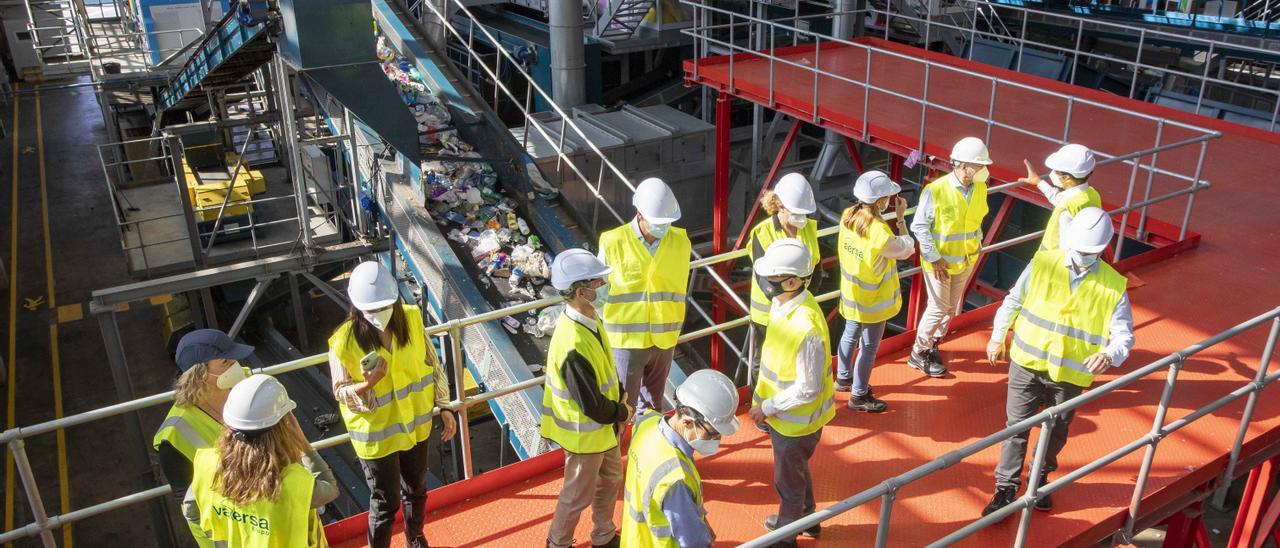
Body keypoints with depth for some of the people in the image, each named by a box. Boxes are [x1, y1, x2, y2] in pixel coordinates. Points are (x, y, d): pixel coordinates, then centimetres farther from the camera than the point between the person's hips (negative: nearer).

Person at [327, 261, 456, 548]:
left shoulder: (411, 319, -15)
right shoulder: (344, 342, -24)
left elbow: (431, 365, -1)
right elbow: (341, 394, -13)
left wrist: (444, 407, 2)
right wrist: (366, 385, -35)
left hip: (415, 424, 4)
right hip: (377, 435, -4)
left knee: (416, 489, 25)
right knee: (386, 502, 9)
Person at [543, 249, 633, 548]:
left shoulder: (589, 320, -7)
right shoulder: (574, 346, -36)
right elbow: (592, 405, -29)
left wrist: (621, 397, -1)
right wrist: (622, 412, -12)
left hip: (604, 425, 9)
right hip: (585, 433, -9)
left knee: (611, 479, 27)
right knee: (579, 495, 14)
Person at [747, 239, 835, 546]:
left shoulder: (807, 329, -36)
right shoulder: (781, 303, -9)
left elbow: (808, 389, -28)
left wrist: (768, 408, -18)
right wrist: (763, 400, 8)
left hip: (796, 419, -8)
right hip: (782, 411, 8)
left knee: (789, 480, 16)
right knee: (797, 469, 30)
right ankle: (806, 519, 54)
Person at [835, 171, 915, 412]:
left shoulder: (848, 216, -14)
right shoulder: (881, 234, -33)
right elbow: (906, 249, -15)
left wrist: (885, 214, -6)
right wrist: (900, 218, -9)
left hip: (851, 292, 7)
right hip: (873, 300, -7)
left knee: (850, 335, 26)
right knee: (869, 347, 11)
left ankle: (844, 378, 46)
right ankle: (859, 396, 26)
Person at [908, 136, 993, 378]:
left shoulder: (980, 188, -5)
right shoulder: (935, 190, -24)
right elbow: (919, 226, -17)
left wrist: (976, 245, 6)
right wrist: (934, 258, -18)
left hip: (965, 260, 6)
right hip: (939, 261, -6)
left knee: (952, 308, 16)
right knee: (939, 308, 1)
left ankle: (932, 344, 36)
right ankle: (918, 353, 19)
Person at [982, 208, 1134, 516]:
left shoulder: (1113, 285, -9)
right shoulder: (1043, 263, -8)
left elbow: (1123, 333, -10)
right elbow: (1013, 301, 4)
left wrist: (1110, 354, -31)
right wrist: (997, 337, 7)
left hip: (1070, 374, 1)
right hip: (1027, 364, 0)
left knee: (1057, 432, 18)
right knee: (1017, 427, 4)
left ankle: (1040, 478, 43)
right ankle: (1006, 488, 16)